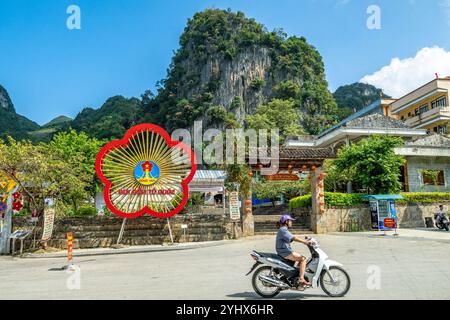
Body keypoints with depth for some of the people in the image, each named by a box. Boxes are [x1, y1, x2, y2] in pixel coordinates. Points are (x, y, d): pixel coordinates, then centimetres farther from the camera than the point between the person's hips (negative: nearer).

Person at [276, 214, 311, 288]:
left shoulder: (284, 230, 21)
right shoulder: (283, 230, -12)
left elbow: (294, 238, 17)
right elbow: (293, 238, -23)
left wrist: (304, 241, 7)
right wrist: (305, 242, -23)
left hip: (286, 251, 10)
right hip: (285, 252, -10)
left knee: (302, 258, 13)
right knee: (303, 259, -16)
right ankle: (301, 280, -21)